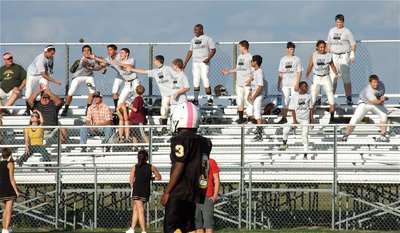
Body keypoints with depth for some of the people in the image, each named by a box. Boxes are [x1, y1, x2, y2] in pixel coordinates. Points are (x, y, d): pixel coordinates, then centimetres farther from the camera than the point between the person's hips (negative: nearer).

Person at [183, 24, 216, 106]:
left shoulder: (207, 39, 0)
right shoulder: (193, 40, 16)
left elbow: (213, 50, -3)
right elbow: (190, 52, 21)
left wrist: (208, 58, -19)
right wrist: (185, 63, 15)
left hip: (204, 63, -5)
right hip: (195, 63, 5)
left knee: (206, 81, -10)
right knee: (196, 82, 3)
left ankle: (209, 99, -5)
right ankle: (196, 100, 6)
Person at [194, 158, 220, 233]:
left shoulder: (211, 162, 3)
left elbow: (217, 181, 2)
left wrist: (214, 197, -7)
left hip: (207, 197, -4)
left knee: (208, 225, -11)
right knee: (198, 225, 3)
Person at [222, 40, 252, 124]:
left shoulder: (250, 57, -7)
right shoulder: (240, 56, 16)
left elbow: (253, 71, -11)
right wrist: (228, 72, 22)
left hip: (247, 83, -7)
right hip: (239, 82, 7)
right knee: (239, 101, 7)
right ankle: (241, 118, 12)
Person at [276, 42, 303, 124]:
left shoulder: (297, 59, 0)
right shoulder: (283, 59, 10)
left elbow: (299, 72, -2)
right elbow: (280, 73, 13)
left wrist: (297, 84, -12)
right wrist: (279, 84, 8)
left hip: (294, 83, -3)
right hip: (285, 83, 3)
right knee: (285, 100, 7)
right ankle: (284, 118, 16)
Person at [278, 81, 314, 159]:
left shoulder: (309, 96, 0)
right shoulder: (295, 96, -4)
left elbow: (311, 108, 6)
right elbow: (293, 109, -5)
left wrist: (312, 119, 2)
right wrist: (294, 120, -12)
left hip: (305, 119, 0)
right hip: (296, 117, 0)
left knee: (305, 137, -2)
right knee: (286, 128, -17)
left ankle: (305, 155, 3)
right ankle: (284, 144, 5)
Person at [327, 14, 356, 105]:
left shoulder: (347, 31, 1)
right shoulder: (331, 31, 15)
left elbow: (353, 44, -1)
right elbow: (329, 44, 23)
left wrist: (352, 55, -12)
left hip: (344, 56, -4)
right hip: (334, 56, 4)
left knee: (346, 78, -7)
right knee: (332, 77, 2)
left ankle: (349, 98, -6)